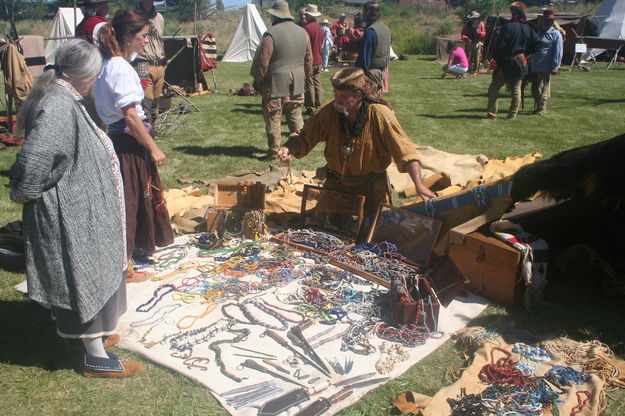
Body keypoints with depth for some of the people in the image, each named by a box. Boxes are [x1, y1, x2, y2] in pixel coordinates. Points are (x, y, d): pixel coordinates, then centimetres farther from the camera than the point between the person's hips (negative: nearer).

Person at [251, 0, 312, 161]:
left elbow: (262, 62, -13)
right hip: (297, 84, 6)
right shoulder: (303, 32, 6)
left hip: (275, 85, -6)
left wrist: (257, 81, 0)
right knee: (296, 117, 16)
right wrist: (305, 77, 25)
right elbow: (309, 60, 13)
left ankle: (274, 152, 9)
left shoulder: (271, 34, -15)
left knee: (273, 119, 3)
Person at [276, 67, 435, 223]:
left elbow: (405, 151, -23)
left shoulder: (380, 114, -19)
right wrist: (288, 148, -27)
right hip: (335, 187, 3)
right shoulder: (330, 111, -10)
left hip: (371, 189, -3)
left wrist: (419, 184, -34)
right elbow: (304, 138, -4)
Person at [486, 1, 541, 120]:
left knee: (494, 87, 6)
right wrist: (526, 54, 14)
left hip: (506, 63, -5)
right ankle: (512, 115, 12)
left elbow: (500, 46, -16)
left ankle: (492, 113, 3)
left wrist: (496, 58, -4)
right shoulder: (527, 28, 4)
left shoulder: (508, 27, -14)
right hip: (521, 63, 5)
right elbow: (537, 44, 6)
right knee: (516, 89, 11)